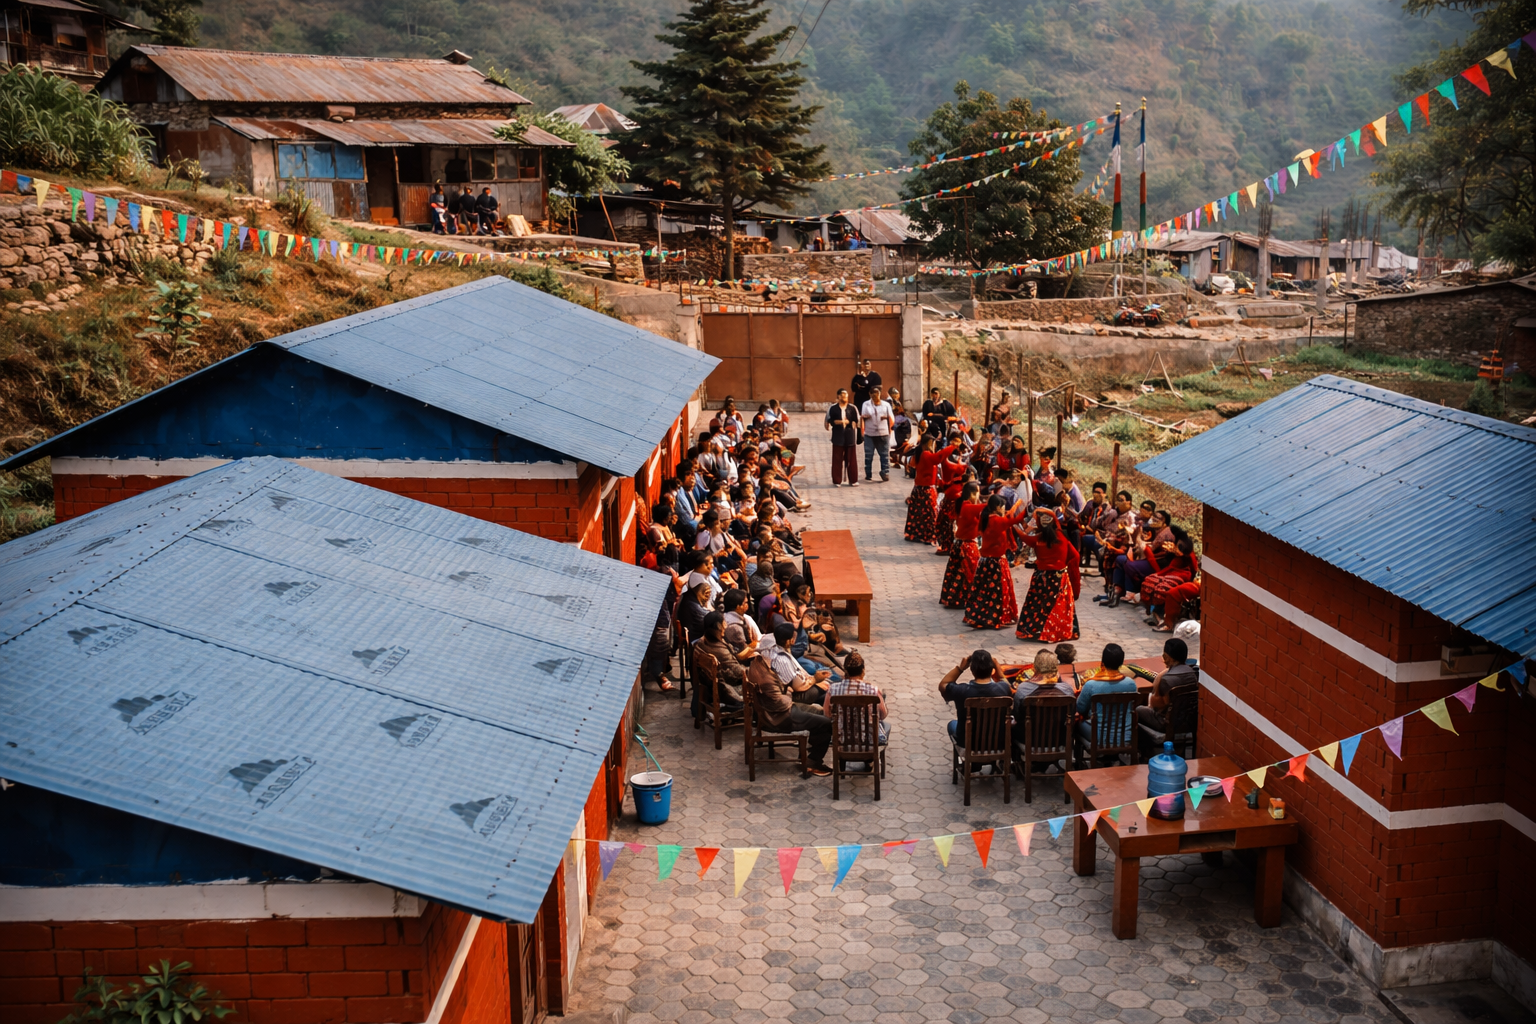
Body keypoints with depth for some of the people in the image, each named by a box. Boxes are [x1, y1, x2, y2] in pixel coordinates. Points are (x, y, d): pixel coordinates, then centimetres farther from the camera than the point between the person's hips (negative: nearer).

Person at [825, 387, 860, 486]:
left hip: (850, 436, 2)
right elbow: (830, 420, -4)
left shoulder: (852, 408, 8)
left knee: (851, 459, 4)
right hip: (838, 437, -2)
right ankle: (837, 481, 6)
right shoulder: (833, 408, 2)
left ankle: (853, 480, 12)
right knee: (837, 459, 0)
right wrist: (841, 422, -16)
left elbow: (856, 421, 8)